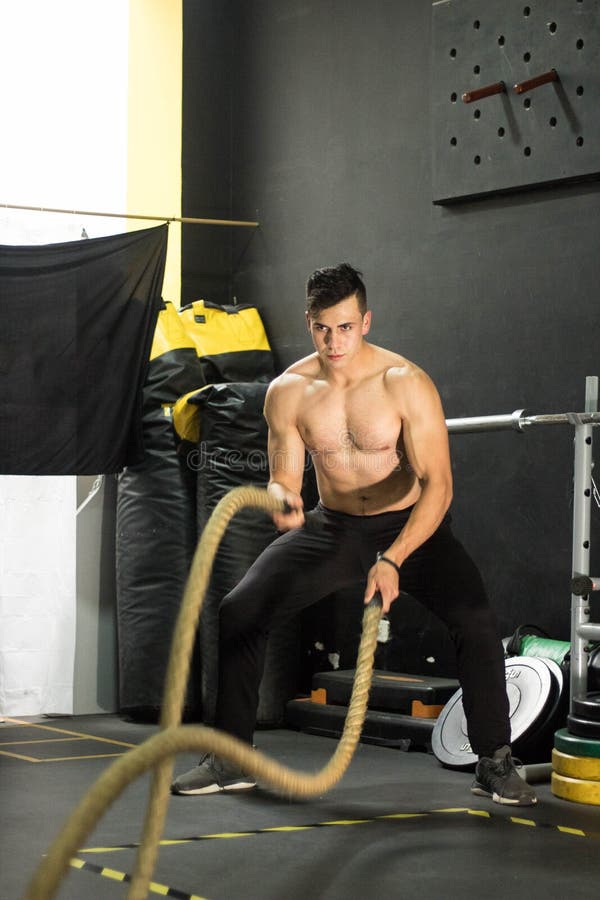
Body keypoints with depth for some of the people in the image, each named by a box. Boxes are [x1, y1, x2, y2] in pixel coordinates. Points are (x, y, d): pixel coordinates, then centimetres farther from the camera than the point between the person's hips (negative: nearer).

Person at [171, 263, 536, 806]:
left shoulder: (406, 384, -23)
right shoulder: (288, 392, -12)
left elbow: (438, 485, -27)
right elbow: (284, 479, -5)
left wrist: (392, 560, -39)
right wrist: (283, 502, -32)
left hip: (410, 527, -3)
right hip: (331, 526, 3)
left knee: (475, 617, -27)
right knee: (239, 612, -10)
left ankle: (495, 763, -12)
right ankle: (231, 759, 5)